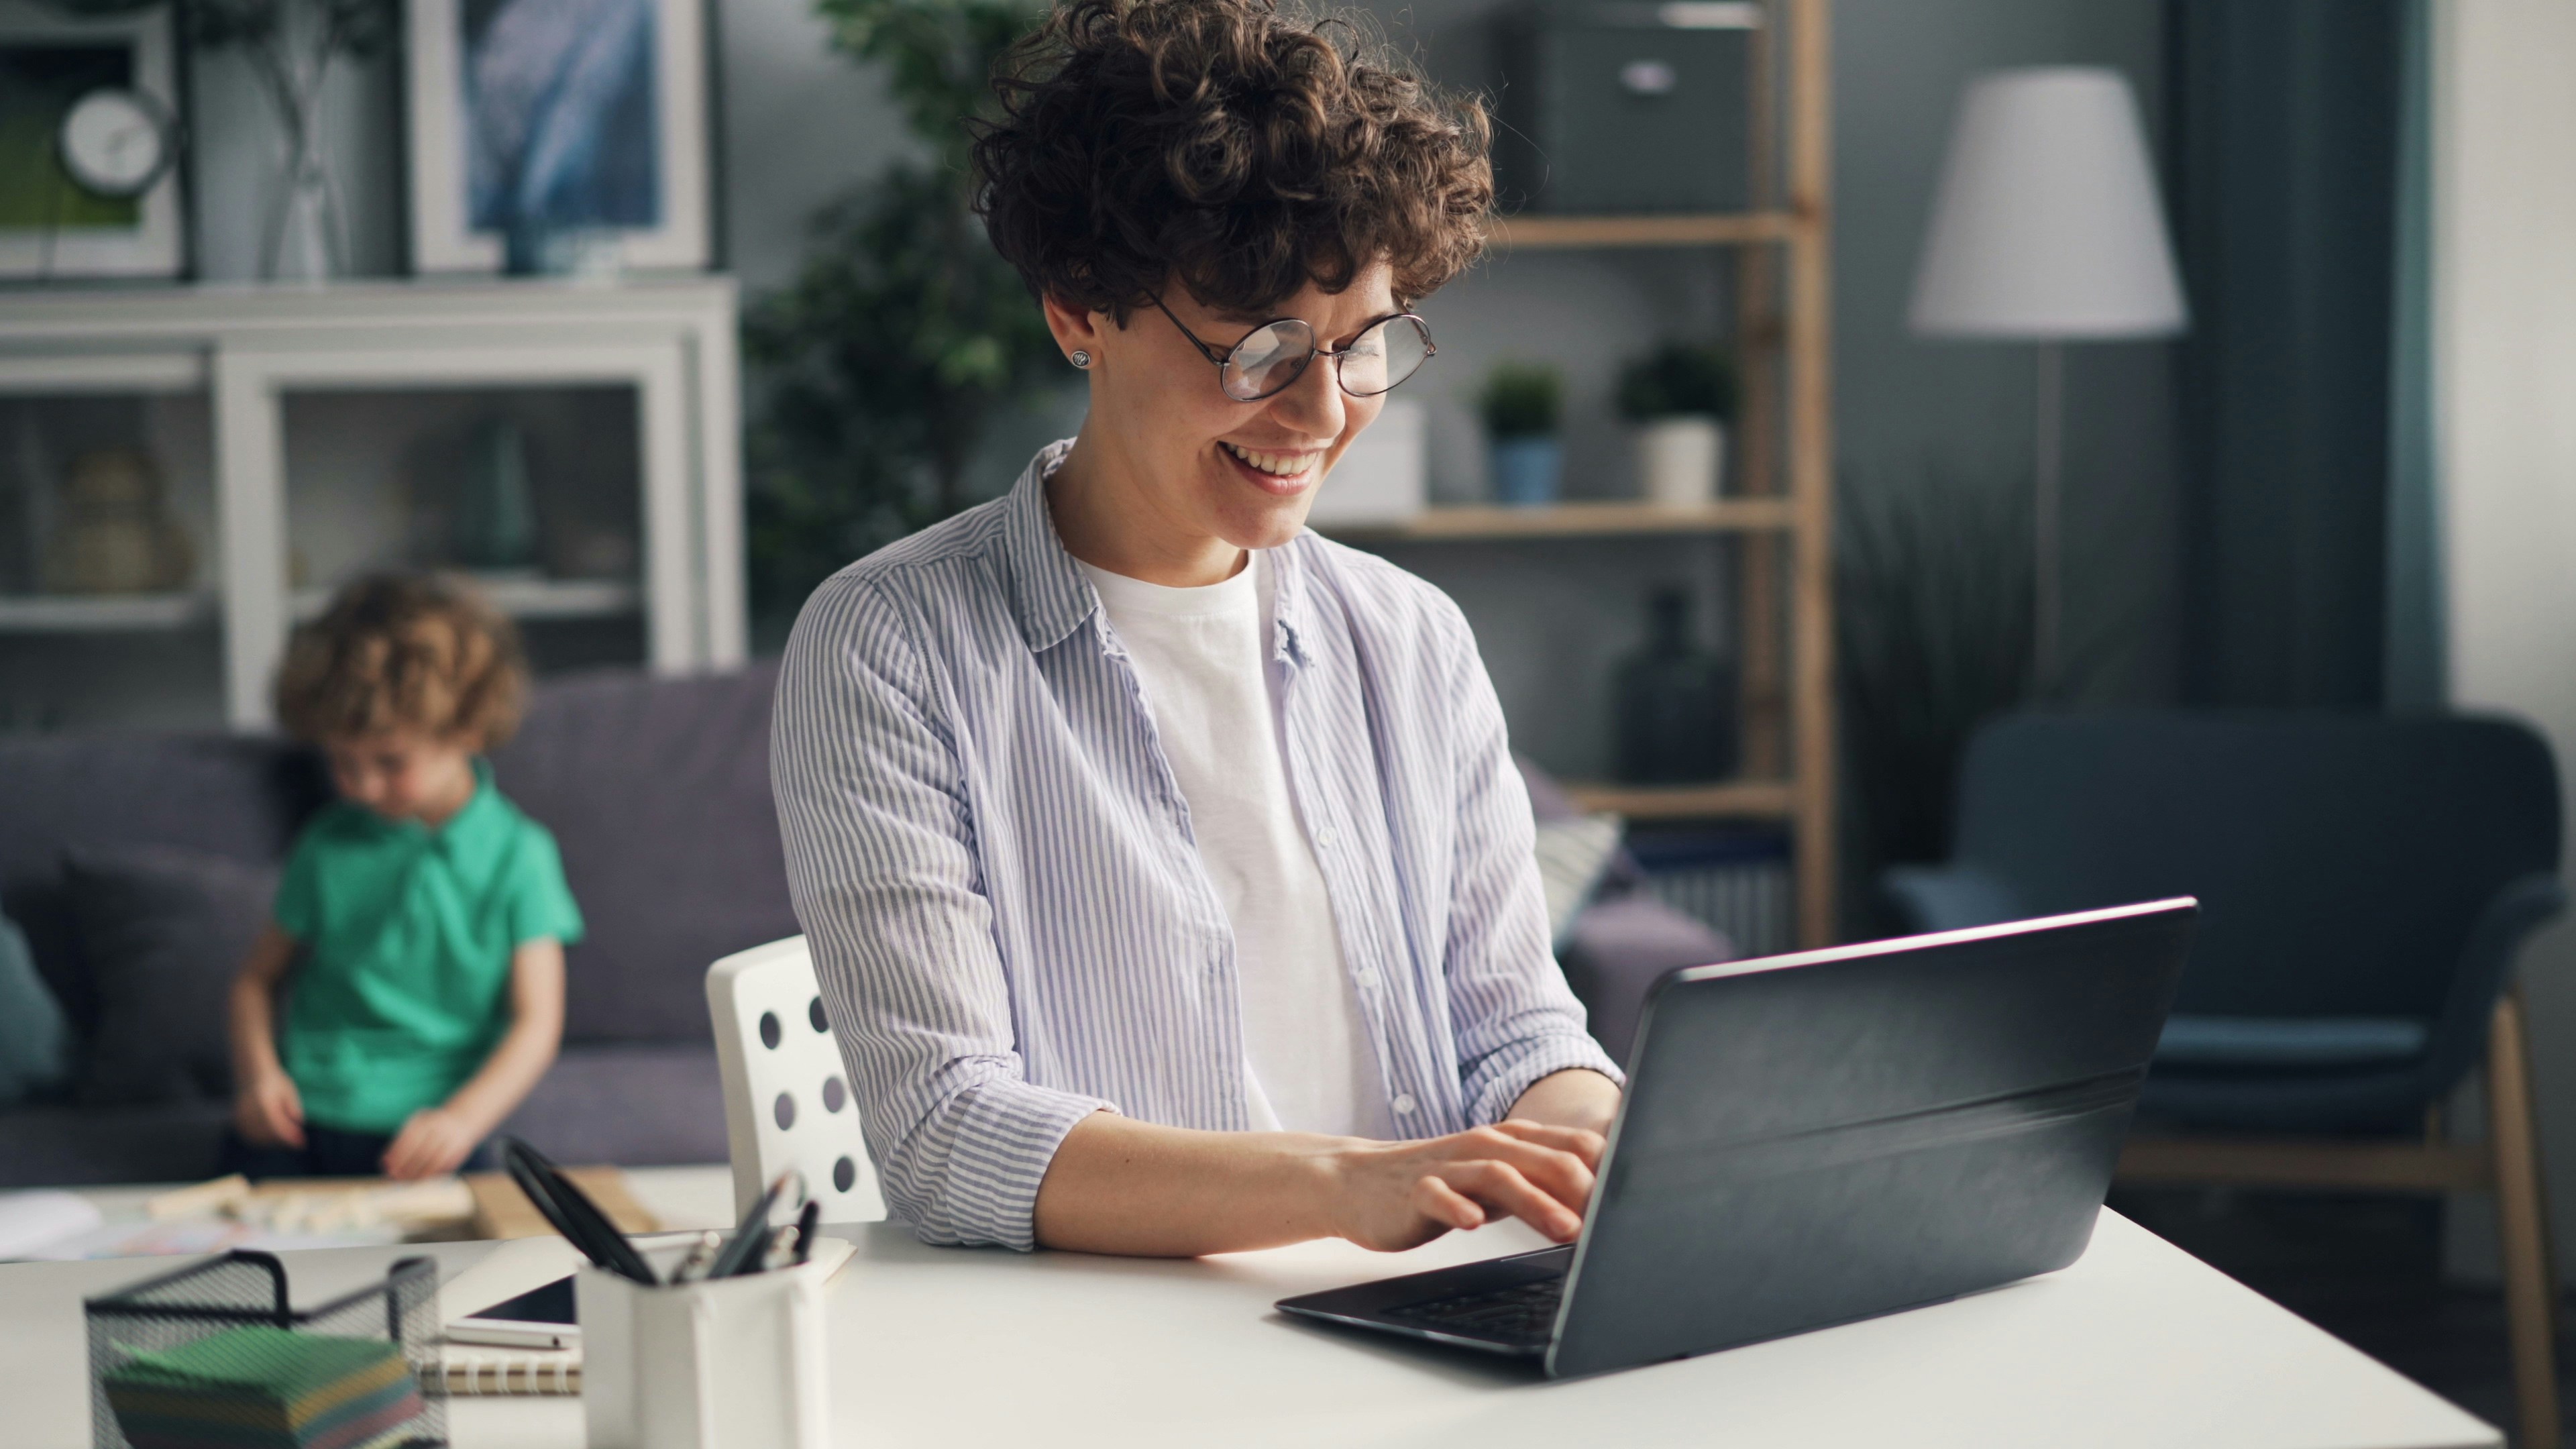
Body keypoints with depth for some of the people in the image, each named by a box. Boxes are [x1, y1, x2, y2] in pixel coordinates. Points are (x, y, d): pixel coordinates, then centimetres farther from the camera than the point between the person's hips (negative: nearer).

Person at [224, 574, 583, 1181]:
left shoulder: (518, 856, 2)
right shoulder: (328, 846, 11)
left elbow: (537, 1023, -4)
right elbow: (258, 978, 20)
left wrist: (462, 1119, -21)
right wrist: (258, 1073, -2)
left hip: (423, 1131, -2)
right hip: (302, 1119, 2)